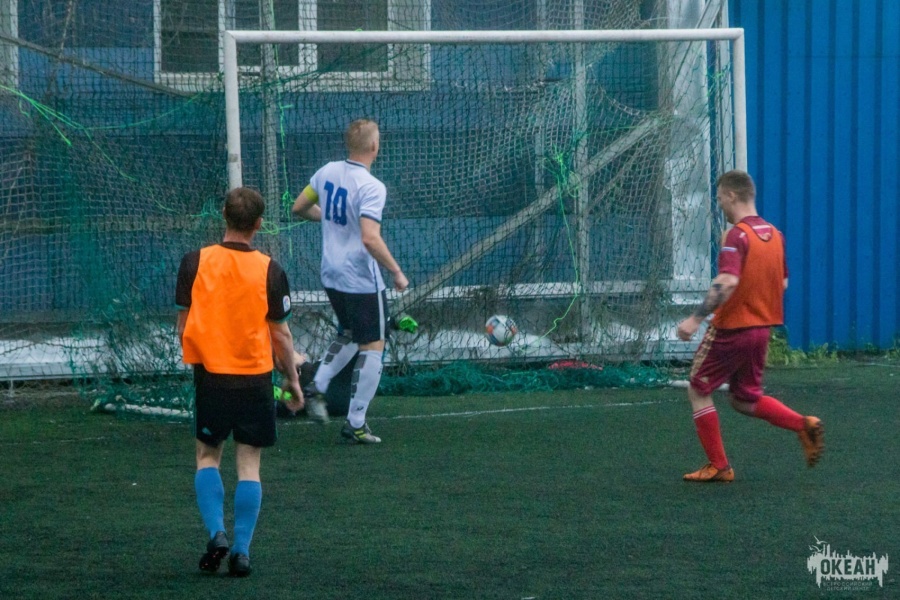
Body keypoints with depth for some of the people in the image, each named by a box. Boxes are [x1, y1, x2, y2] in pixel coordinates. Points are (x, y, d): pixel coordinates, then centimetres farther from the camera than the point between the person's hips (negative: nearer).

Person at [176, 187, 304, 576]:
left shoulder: (195, 262, -5)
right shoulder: (269, 271, -6)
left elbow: (183, 325, 0)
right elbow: (280, 334, -2)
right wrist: (292, 380, 10)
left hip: (210, 375, 1)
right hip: (255, 377, 0)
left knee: (208, 457, 14)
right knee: (249, 463, 5)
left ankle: (217, 533, -4)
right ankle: (241, 551, 1)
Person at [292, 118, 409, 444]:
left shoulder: (327, 172, 0)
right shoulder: (372, 187, -22)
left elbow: (299, 208, 13)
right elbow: (370, 239, -31)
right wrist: (397, 272, -20)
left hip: (331, 276, 7)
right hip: (362, 280, -7)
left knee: (348, 335, 29)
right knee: (372, 347, 4)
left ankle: (317, 386, 15)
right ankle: (355, 424, 4)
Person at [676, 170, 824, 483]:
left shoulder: (737, 235, -17)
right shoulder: (774, 234, 7)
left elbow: (727, 282, -31)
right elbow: (782, 283, 16)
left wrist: (696, 318, -32)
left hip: (730, 328, -8)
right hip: (761, 329, 8)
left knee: (698, 391, 9)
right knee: (746, 400, 20)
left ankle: (718, 466, 9)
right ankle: (804, 425, -1)